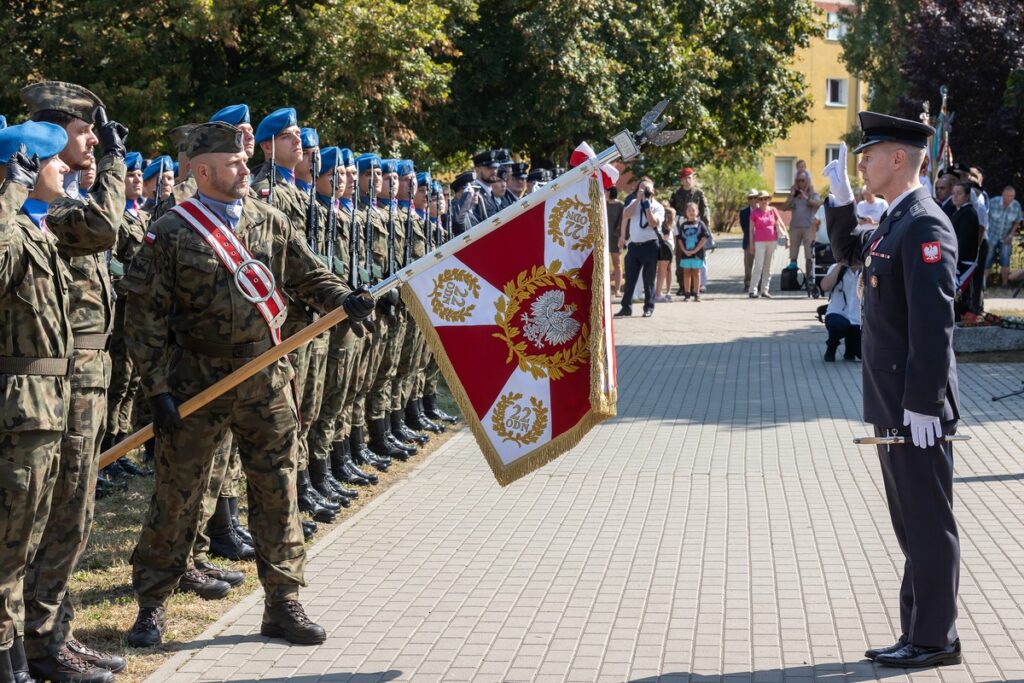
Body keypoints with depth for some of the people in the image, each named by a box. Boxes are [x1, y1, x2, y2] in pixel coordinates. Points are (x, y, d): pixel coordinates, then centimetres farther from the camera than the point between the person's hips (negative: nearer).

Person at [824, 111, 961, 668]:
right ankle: (918, 633, 24)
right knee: (912, 524, 15)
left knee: (928, 525, 0)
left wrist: (922, 405, -23)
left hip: (915, 409, -10)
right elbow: (847, 250, 33)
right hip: (892, 406, 10)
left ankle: (933, 639, 9)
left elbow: (933, 323, -22)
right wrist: (840, 197, 17)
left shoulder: (925, 225, -17)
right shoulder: (894, 223, 12)